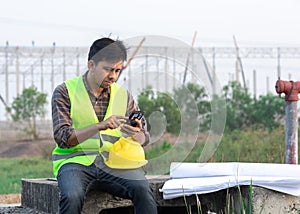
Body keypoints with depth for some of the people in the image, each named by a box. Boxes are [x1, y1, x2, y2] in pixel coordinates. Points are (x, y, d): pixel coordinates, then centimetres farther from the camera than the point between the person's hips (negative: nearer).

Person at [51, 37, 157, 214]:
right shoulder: (65, 92, 2)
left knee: (143, 190, -27)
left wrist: (135, 135, -13)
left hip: (113, 161, 3)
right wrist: (100, 126, -21)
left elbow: (144, 139, 12)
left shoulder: (124, 96, 14)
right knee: (72, 197, -35)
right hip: (75, 160, -3)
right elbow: (62, 137, -9)